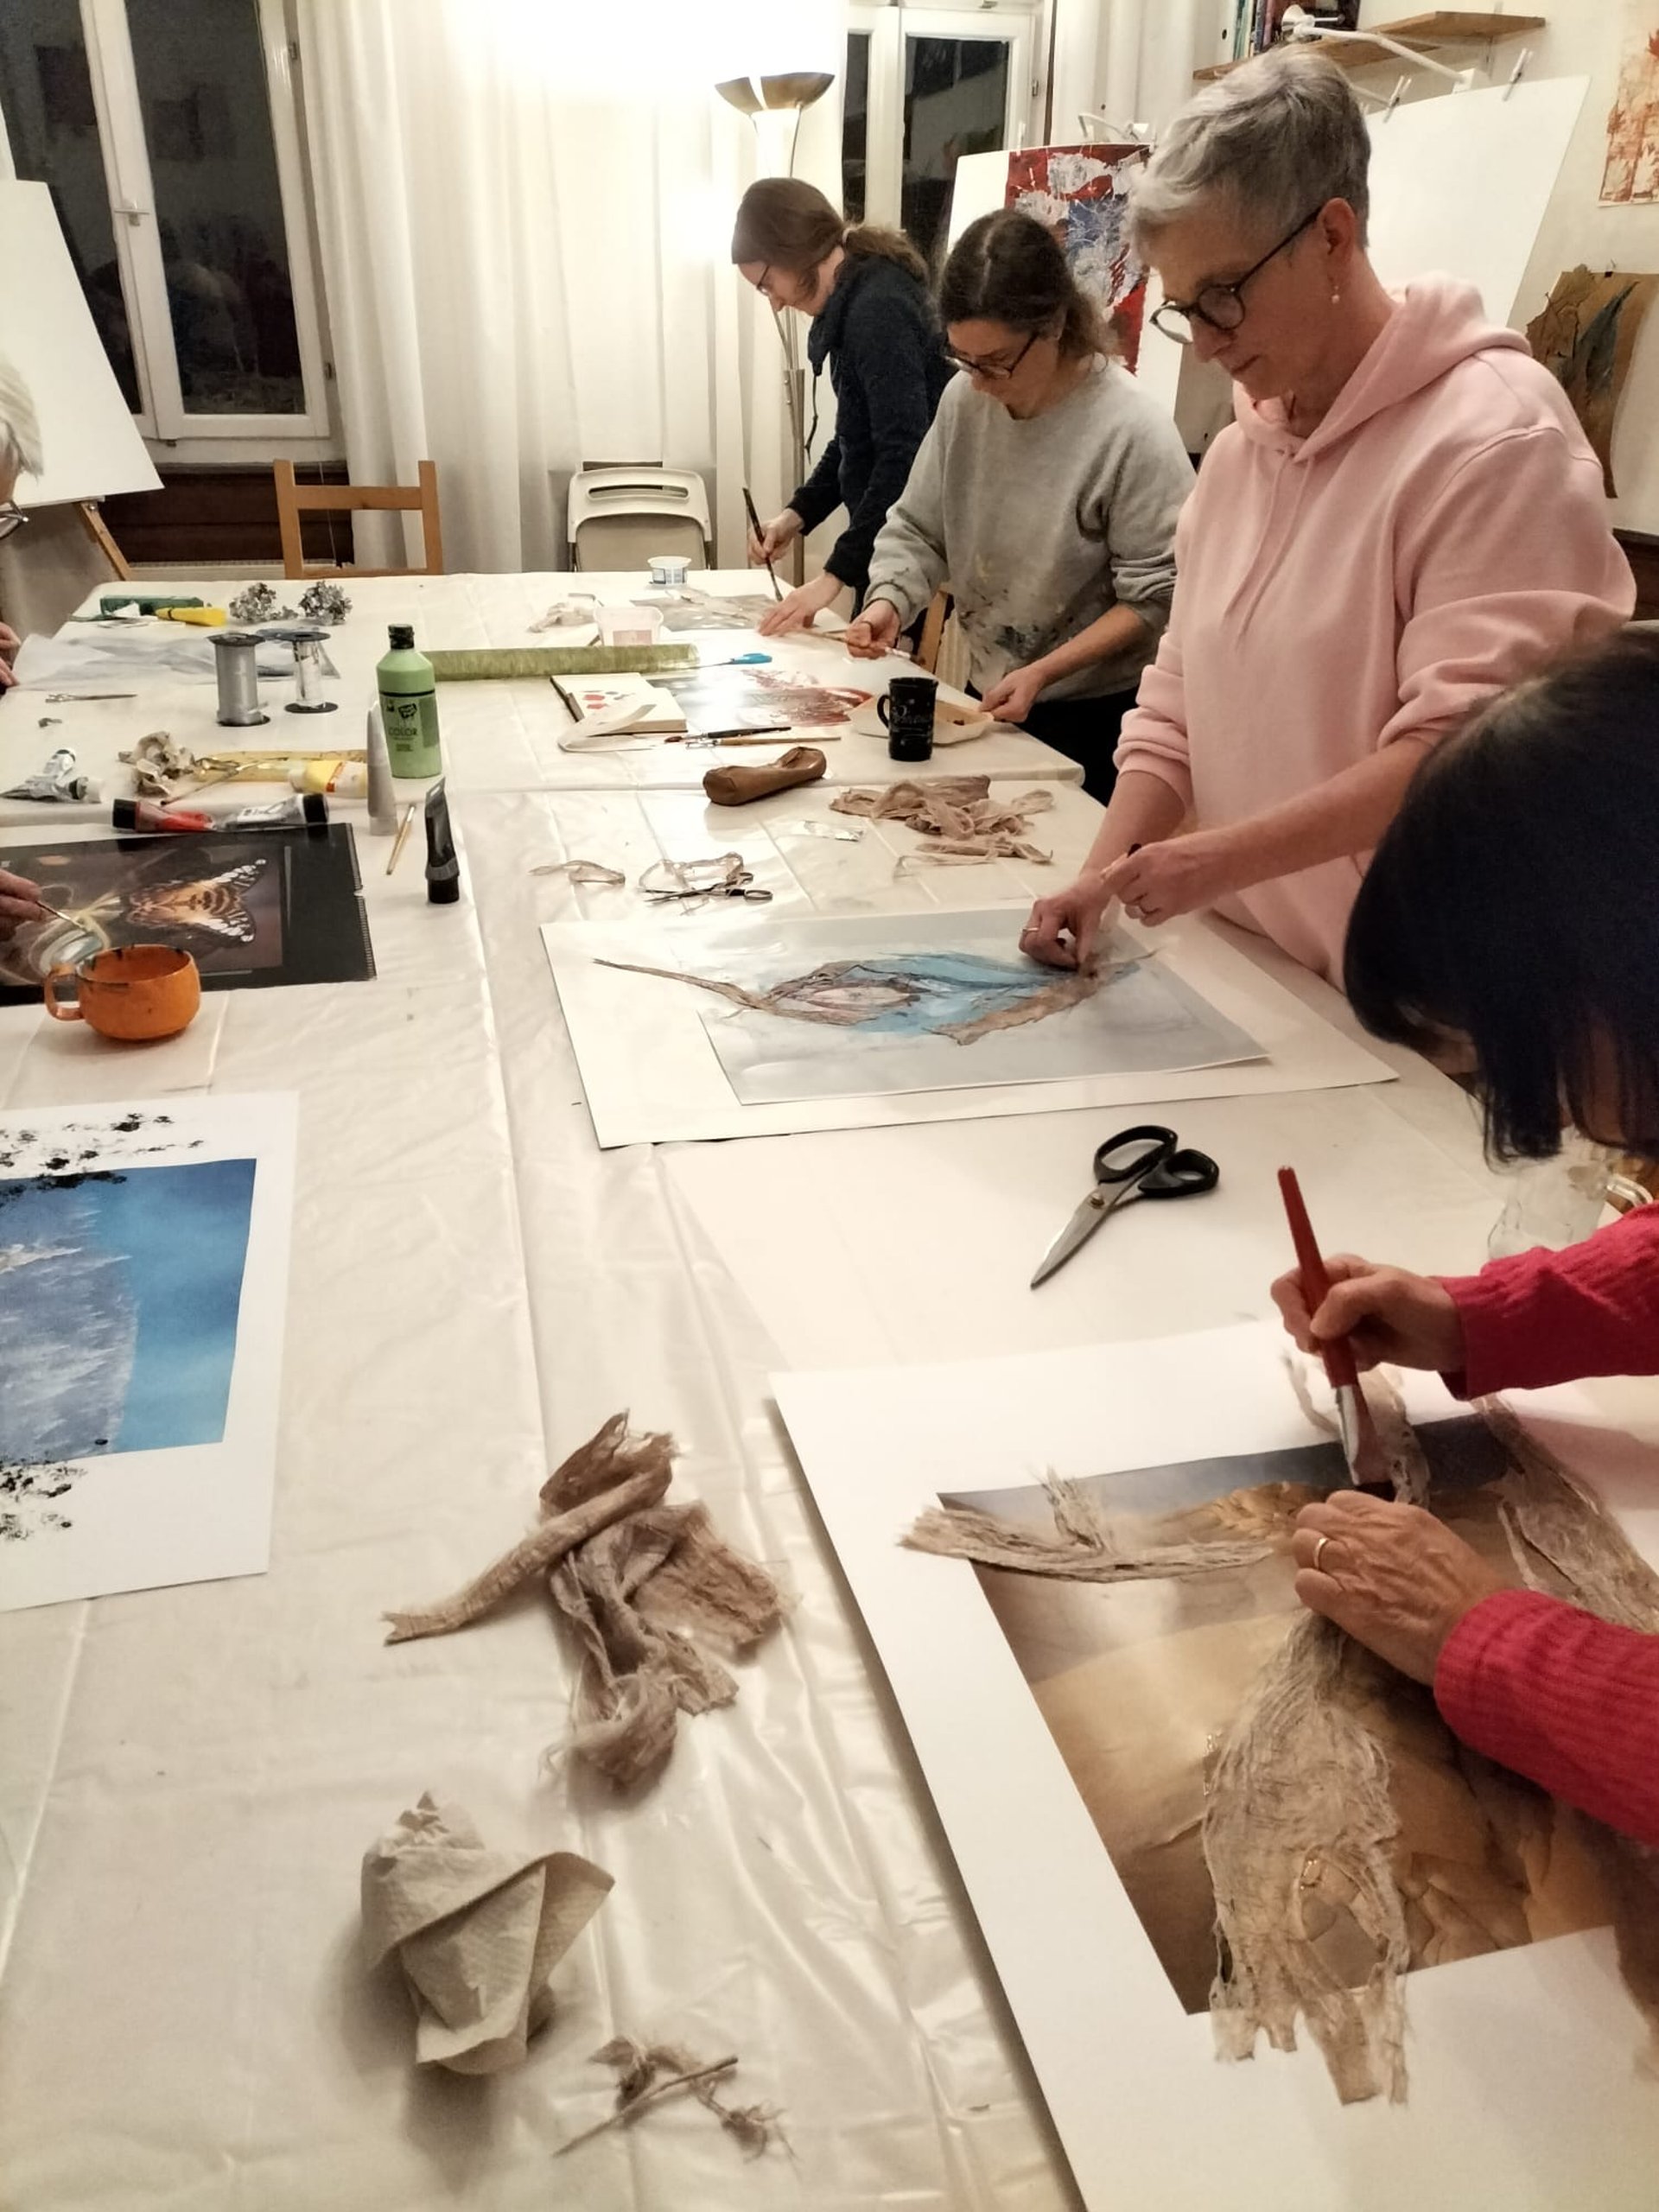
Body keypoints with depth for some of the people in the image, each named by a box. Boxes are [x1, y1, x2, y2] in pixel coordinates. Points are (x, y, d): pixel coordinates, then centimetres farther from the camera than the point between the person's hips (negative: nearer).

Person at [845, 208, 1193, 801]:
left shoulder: (1133, 430, -20)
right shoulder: (965, 399, -4)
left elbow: (1155, 598, -17)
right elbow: (918, 529, 6)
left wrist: (1042, 673, -24)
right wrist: (889, 600, -14)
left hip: (1099, 717, -5)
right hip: (989, 703, 5)